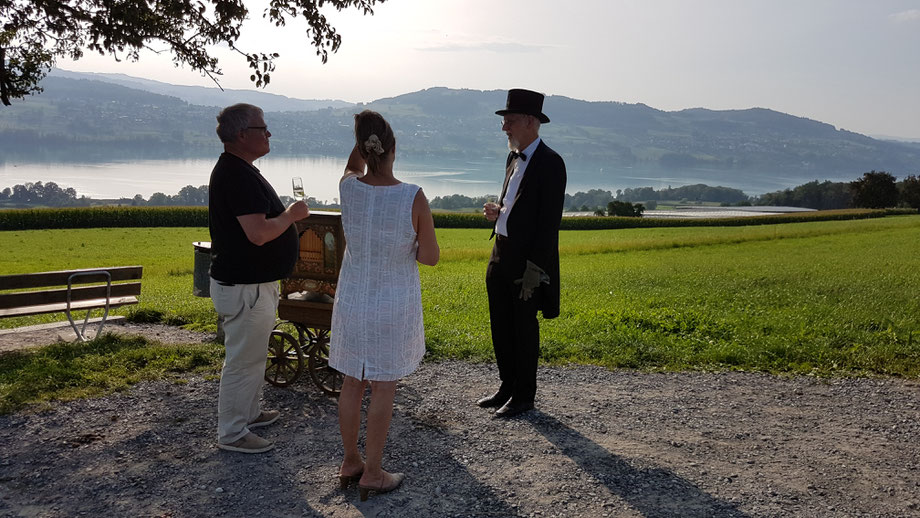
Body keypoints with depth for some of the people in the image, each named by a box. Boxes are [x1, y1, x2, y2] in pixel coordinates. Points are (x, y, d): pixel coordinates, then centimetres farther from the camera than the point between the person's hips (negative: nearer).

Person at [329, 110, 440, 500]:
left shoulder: (347, 188, -10)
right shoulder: (414, 198, -20)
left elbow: (354, 167, 17)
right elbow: (431, 257, -11)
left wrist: (362, 135, 3)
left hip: (352, 300, 4)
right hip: (394, 304, -3)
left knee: (352, 384, 16)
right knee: (383, 388, 9)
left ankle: (350, 463, 31)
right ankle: (372, 473, 20)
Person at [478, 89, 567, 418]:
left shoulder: (549, 163, -13)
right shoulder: (514, 157, 13)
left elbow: (549, 221, -17)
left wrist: (534, 269, -20)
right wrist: (498, 212, 2)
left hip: (527, 261, -8)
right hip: (501, 254, 8)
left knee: (524, 328, 4)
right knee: (501, 326, 16)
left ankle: (524, 396, 19)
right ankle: (507, 387, 32)